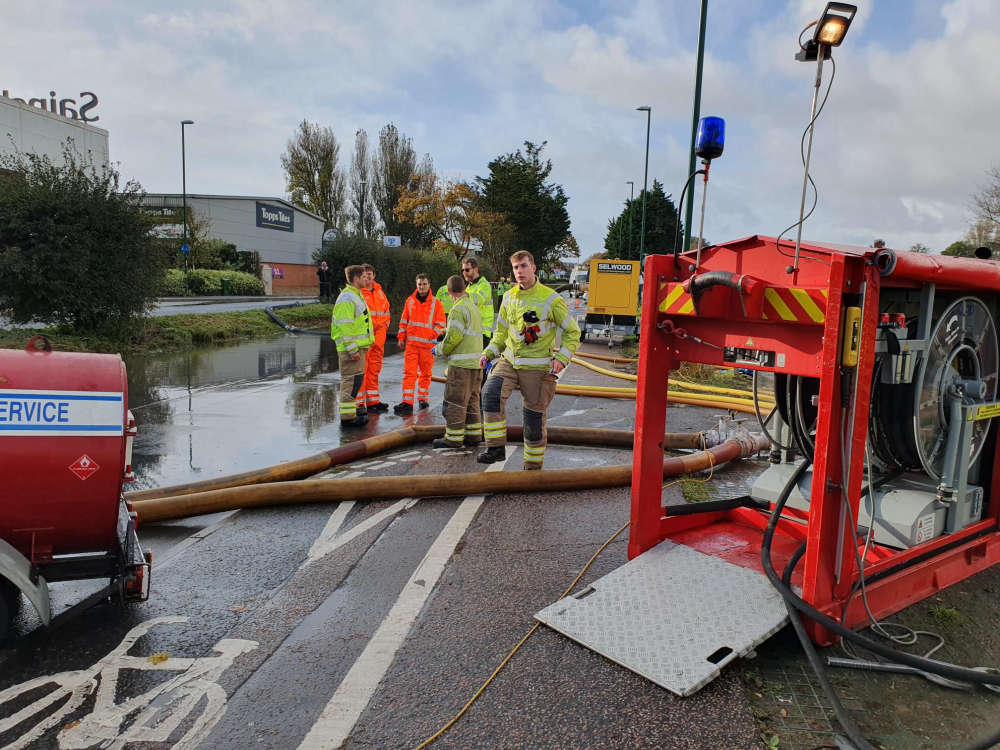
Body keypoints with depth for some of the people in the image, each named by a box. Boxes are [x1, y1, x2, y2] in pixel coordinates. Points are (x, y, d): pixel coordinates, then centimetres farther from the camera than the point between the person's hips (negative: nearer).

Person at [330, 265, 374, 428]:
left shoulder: (356, 295, 18)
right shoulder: (347, 298, -16)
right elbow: (345, 326, -21)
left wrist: (362, 346, 23)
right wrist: (352, 349, -23)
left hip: (358, 346, 10)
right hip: (350, 348, -10)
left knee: (354, 379, 18)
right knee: (352, 379, -8)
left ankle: (349, 409, 30)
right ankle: (348, 417, -5)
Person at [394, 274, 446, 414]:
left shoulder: (435, 302, 2)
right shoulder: (410, 301, 9)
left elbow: (441, 324, 3)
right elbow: (404, 321, 15)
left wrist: (432, 335, -11)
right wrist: (401, 338, 8)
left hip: (428, 344, -1)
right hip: (411, 343, 1)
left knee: (426, 373, 7)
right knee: (409, 372, -5)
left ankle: (423, 398, 21)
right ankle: (407, 402, -7)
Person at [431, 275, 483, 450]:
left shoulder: (458, 309, -13)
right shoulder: (474, 307, 16)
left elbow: (453, 337, -18)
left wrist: (439, 350, -1)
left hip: (461, 363, -9)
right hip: (476, 361, 9)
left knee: (455, 401, -3)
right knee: (471, 399, 14)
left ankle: (453, 438, 0)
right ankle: (474, 434, 19)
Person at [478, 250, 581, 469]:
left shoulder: (551, 299, -7)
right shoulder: (509, 297, 7)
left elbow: (572, 332, -1)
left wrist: (561, 358, -15)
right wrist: (489, 352, 6)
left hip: (537, 367, -3)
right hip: (509, 361, 4)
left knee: (534, 418, 3)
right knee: (491, 392, -24)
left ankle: (533, 465, 21)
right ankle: (496, 447, -17)